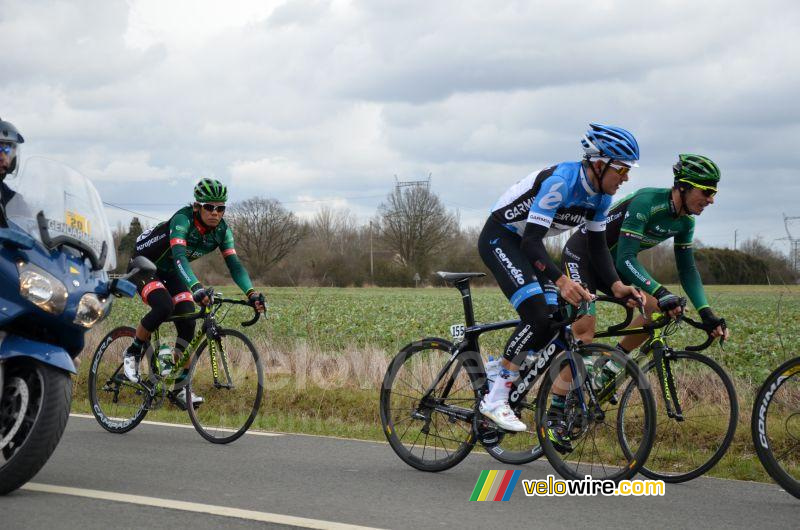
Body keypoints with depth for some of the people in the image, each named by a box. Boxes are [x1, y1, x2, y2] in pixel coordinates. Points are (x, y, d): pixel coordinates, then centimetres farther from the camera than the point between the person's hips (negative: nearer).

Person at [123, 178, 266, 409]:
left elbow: (234, 264, -19)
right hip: (144, 266, -6)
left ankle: (180, 387, -3)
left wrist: (252, 293, -37)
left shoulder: (221, 230, -13)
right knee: (164, 307, -31)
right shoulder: (183, 219, -31)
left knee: (188, 322, -11)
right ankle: (133, 353, -7)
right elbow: (179, 255, -45)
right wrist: (196, 288, -60)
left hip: (170, 273, 6)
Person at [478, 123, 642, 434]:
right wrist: (561, 280, -46)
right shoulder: (560, 182, -31)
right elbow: (531, 241, -34)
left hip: (528, 244, 9)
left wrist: (616, 285, -15)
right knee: (538, 317, -22)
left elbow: (598, 245, 2)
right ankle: (494, 401, -16)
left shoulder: (601, 196, -5)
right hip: (499, 238, -9)